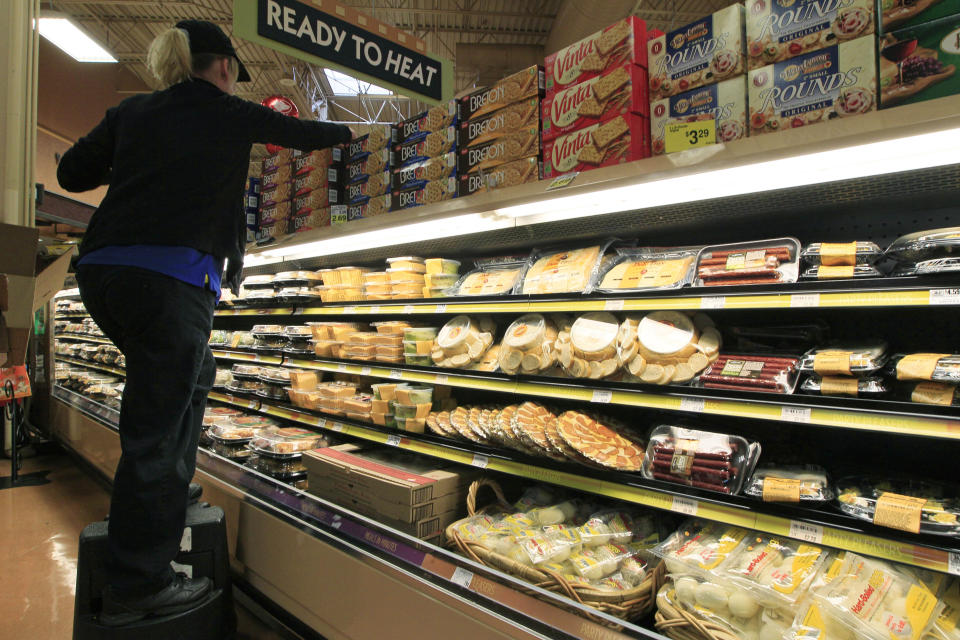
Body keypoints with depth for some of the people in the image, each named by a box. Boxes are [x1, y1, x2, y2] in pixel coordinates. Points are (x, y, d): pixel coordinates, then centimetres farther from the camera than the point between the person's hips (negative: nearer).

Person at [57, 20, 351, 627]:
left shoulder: (131, 112, 19)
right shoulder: (229, 114, 7)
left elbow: (72, 172, 19)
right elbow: (304, 133, 20)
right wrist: (347, 132, 39)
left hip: (102, 271, 7)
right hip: (171, 276, -7)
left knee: (192, 375, 27)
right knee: (156, 423, -3)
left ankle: (170, 492, 36)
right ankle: (138, 587, 7)